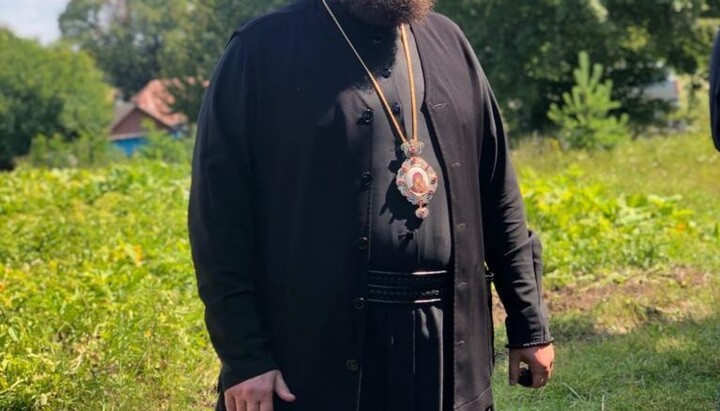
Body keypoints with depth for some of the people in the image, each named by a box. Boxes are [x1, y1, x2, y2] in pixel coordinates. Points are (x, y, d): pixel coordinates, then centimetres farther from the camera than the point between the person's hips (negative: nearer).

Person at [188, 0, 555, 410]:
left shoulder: (447, 43, 11)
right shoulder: (265, 49, -4)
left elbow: (498, 197, 13)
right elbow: (220, 214, -7)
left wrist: (529, 324, 12)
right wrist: (244, 356, -12)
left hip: (446, 347, 5)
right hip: (316, 352, -4)